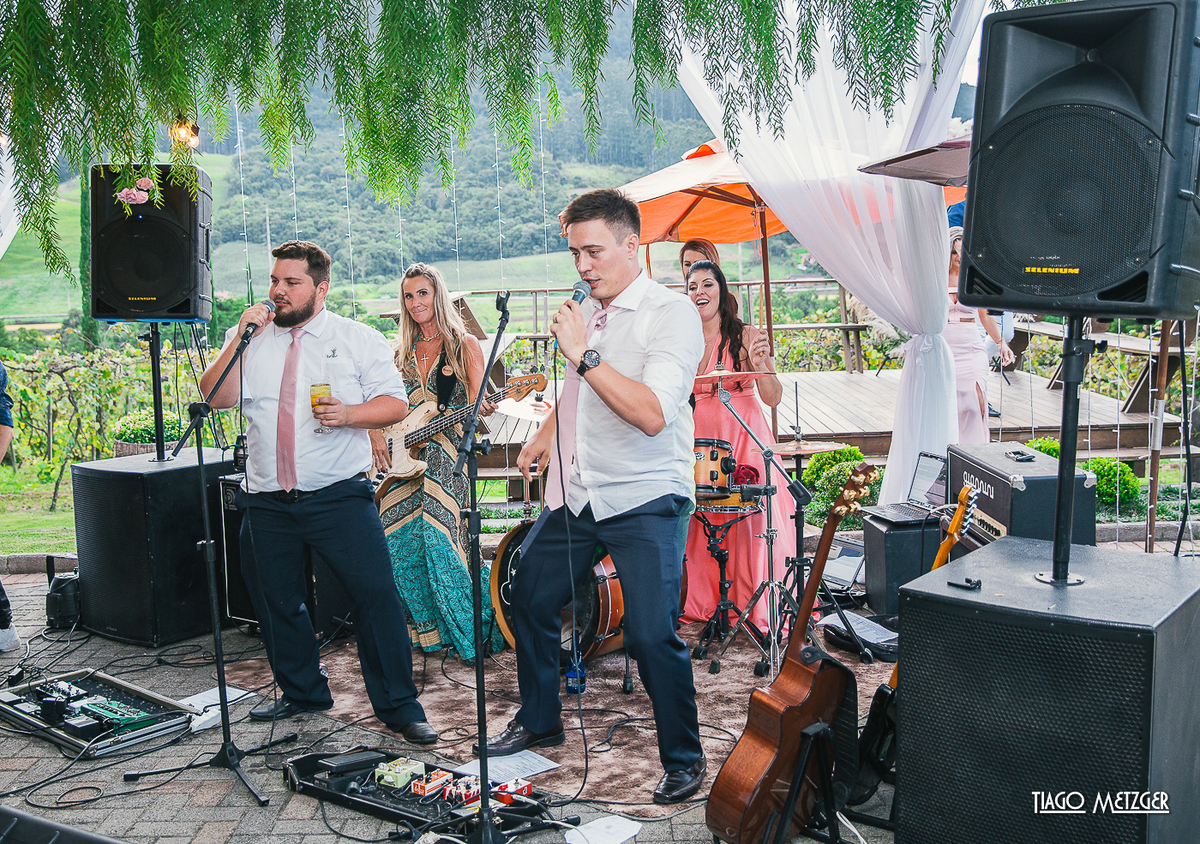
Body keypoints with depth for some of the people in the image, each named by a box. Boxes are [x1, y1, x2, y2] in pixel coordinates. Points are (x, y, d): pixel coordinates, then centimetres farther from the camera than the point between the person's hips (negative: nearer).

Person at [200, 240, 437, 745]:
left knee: (374, 595, -10)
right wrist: (240, 339, -8)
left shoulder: (359, 339, 4)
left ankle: (398, 707, 0)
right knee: (276, 602, 12)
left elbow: (395, 404, -1)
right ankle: (301, 693, 32)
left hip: (339, 496, -4)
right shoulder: (248, 338, 12)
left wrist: (349, 414, -18)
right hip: (267, 502, 4)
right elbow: (217, 398, 0)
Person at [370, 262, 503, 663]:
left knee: (438, 536, -16)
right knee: (397, 539, -2)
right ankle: (427, 626, 14)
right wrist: (376, 434, 2)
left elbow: (476, 405, -4)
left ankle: (469, 626, -2)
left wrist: (481, 409, -26)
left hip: (447, 453, -5)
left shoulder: (465, 345, 3)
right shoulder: (403, 350, 16)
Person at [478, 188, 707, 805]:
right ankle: (538, 721, 37)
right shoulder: (584, 314, 11)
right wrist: (545, 435, 27)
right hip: (577, 491, 8)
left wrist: (585, 354, -26)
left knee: (651, 636, -13)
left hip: (646, 500, -8)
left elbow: (652, 414, -27)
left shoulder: (672, 314, -13)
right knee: (530, 599, 15)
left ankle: (683, 759, 10)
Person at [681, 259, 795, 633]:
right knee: (703, 524, 4)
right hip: (700, 441, 4)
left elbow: (773, 398, -9)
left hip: (744, 441, -3)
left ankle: (760, 607, 7)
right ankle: (708, 603, 19)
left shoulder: (746, 336, -4)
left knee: (751, 523, -6)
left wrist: (759, 366, -27)